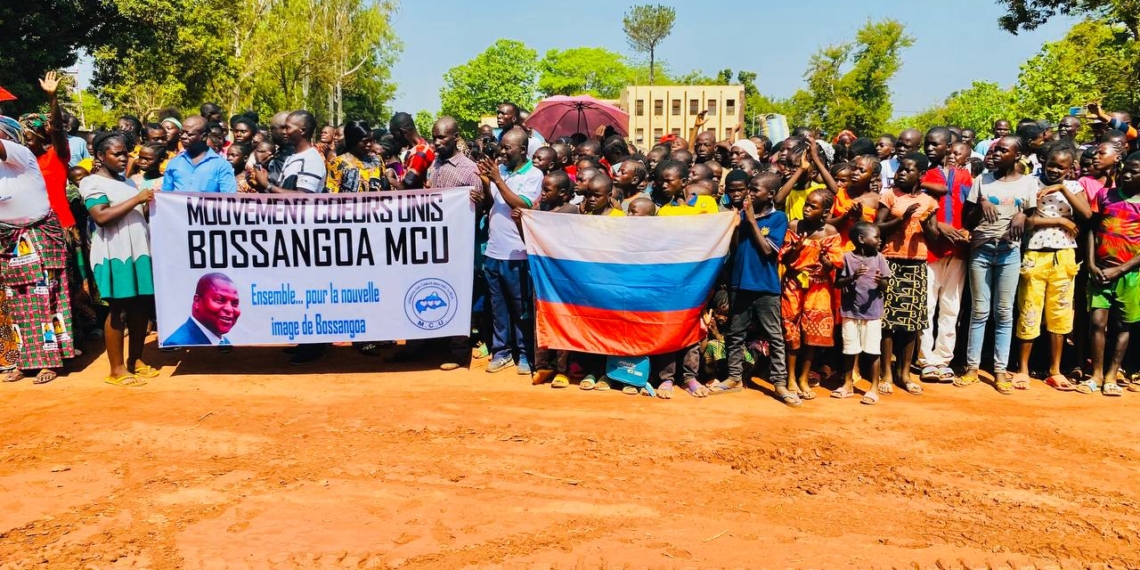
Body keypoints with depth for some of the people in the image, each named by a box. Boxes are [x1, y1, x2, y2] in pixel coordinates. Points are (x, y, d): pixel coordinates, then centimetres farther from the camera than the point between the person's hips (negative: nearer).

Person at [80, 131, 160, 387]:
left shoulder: (128, 182, 20)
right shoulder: (92, 182, -2)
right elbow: (101, 216, -17)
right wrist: (137, 199, -17)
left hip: (139, 250, 7)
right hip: (114, 254, -7)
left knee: (142, 307, 7)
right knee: (119, 310, -4)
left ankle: (135, 360, 20)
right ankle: (117, 370, 4)